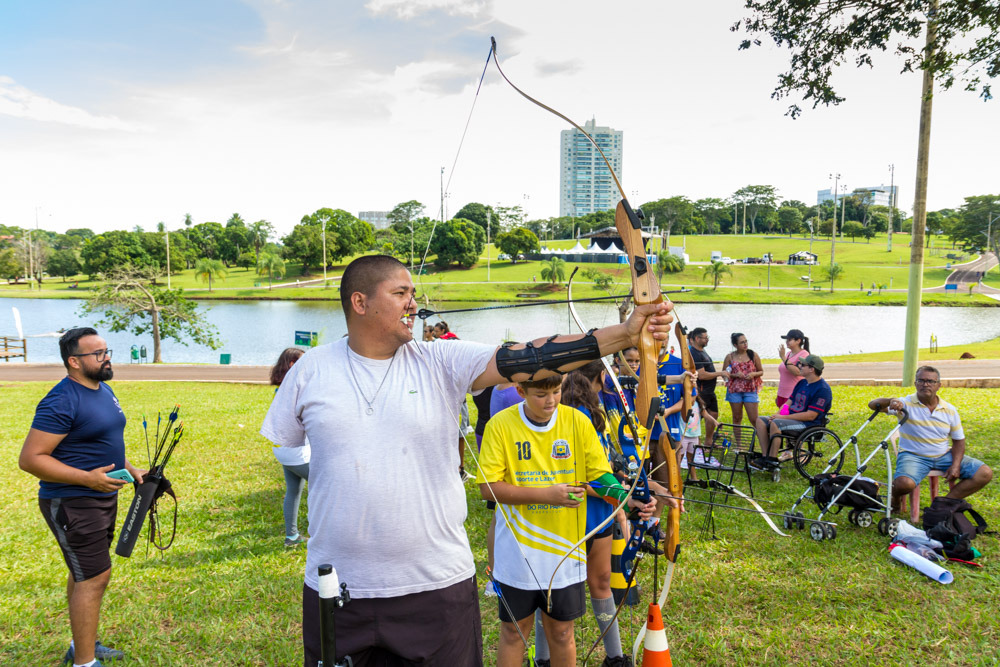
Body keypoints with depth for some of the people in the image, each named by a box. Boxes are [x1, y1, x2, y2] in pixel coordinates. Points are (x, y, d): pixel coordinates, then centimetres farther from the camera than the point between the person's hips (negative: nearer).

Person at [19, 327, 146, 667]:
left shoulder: (104, 390, 8)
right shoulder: (62, 401, -21)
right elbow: (30, 458, -22)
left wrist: (128, 468, 9)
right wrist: (87, 477, -26)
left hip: (102, 497, 9)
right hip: (73, 504, -9)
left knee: (85, 573, 20)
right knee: (94, 578, -6)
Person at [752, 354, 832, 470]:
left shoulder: (822, 389, -14)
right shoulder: (802, 383, 15)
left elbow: (810, 416, -20)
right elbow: (789, 402, 17)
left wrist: (783, 417, -19)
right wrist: (777, 415, -4)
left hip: (809, 425, -9)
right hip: (792, 418, 9)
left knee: (775, 424, -31)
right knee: (761, 421, -8)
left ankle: (772, 461, -21)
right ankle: (765, 456, -12)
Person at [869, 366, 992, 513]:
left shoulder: (950, 410, 4)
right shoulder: (906, 404, -8)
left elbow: (958, 440, 10)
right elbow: (873, 405, -21)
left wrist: (955, 465, -6)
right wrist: (890, 401, -43)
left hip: (944, 456, 5)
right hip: (913, 456, -5)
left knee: (985, 474, -10)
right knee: (904, 483, -34)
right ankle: (895, 501, 4)